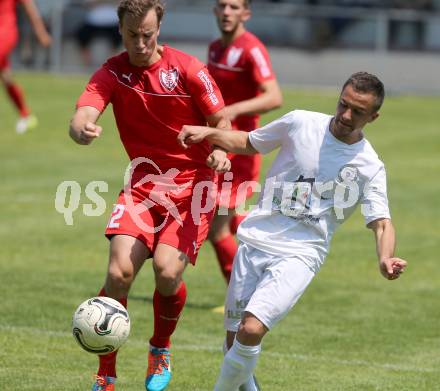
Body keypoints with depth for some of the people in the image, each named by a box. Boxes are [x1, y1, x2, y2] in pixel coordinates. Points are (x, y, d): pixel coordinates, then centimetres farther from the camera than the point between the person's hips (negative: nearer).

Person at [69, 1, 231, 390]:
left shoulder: (188, 69, -9)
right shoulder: (112, 73, -4)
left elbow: (221, 122, -1)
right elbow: (82, 116, -20)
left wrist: (220, 152, -24)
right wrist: (82, 130, -45)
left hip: (192, 184, -2)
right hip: (142, 184, 2)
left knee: (167, 271, -20)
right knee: (119, 272, -16)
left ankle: (161, 350, 12)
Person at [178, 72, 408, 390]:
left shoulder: (370, 168, -3)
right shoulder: (301, 123, 2)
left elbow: (381, 223, -7)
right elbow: (248, 143, 16)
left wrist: (386, 259, -28)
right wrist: (208, 133, 1)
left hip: (300, 256, -3)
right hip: (256, 241, 3)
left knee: (251, 331, -23)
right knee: (234, 339, 6)